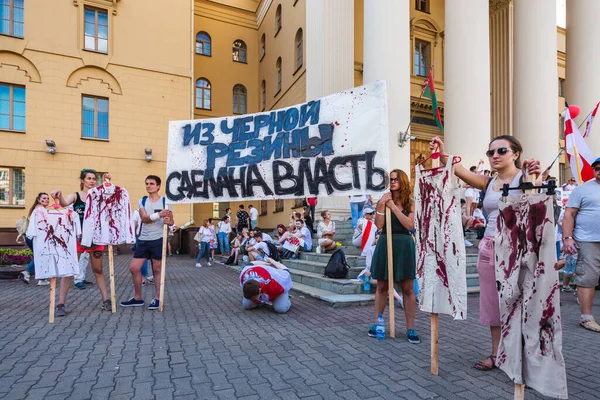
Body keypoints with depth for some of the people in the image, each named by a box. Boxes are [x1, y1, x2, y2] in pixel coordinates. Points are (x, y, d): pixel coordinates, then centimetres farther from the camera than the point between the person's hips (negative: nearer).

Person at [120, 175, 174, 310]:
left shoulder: (165, 201, 0)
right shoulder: (142, 201, 7)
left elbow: (171, 221, 2)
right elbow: (144, 218, -9)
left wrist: (168, 221, -22)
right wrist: (159, 214, -25)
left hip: (158, 239, -4)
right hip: (143, 240, 4)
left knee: (157, 270, 3)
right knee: (134, 268, 6)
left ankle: (157, 298, 15)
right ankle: (138, 298, 22)